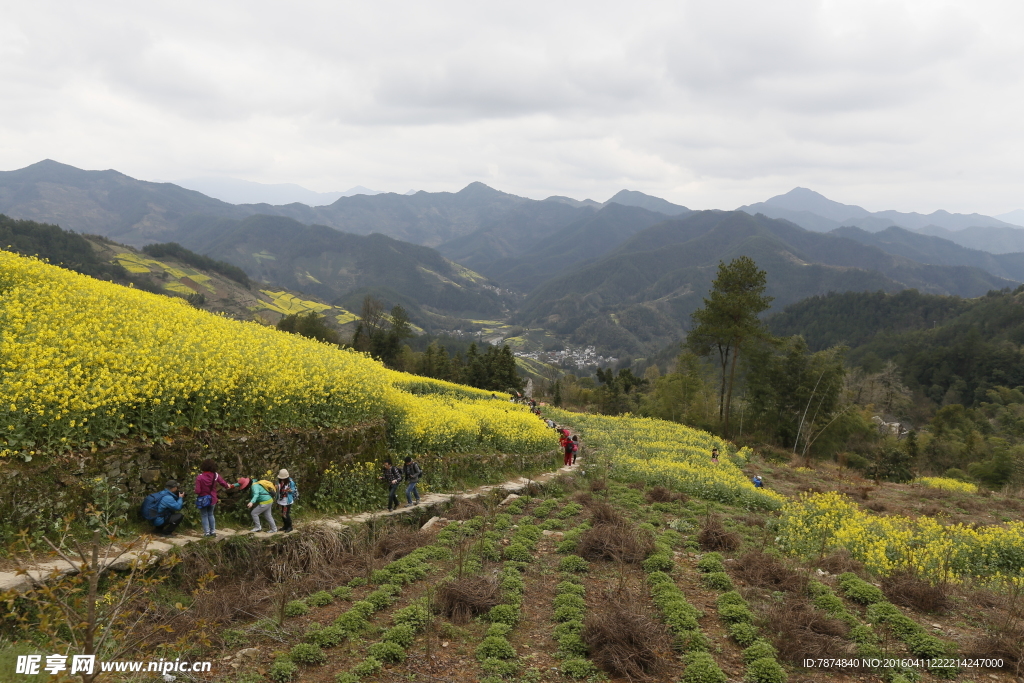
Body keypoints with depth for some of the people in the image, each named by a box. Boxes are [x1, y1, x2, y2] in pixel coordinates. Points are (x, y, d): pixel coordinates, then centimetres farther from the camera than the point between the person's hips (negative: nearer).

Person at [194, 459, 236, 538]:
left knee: (204, 516, 10)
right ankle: (213, 531, 24)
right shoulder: (216, 475, -12)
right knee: (210, 515, 22)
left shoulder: (200, 477, -20)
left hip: (203, 500, -3)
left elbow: (197, 491, -22)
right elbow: (224, 484, -7)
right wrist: (229, 486, 14)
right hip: (212, 499, 4)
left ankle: (207, 533, 12)